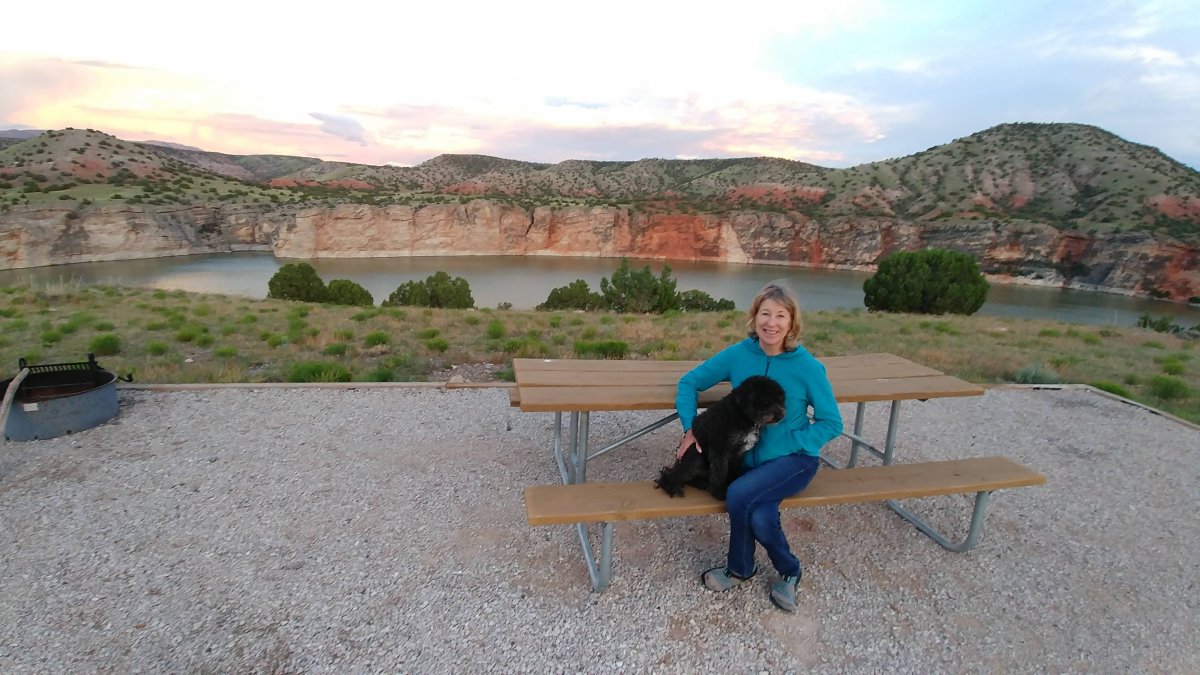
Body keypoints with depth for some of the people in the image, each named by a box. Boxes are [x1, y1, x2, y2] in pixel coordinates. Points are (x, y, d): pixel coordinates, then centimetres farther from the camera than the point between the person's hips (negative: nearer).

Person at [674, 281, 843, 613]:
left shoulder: (808, 366, -14)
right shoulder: (738, 354, -7)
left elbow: (832, 423, -6)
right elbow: (689, 382, 3)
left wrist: (784, 443, -16)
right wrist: (690, 427, -9)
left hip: (795, 458, -2)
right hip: (750, 457, 3)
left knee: (739, 495, -28)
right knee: (761, 519, -25)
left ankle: (739, 568, 3)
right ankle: (788, 570, 10)